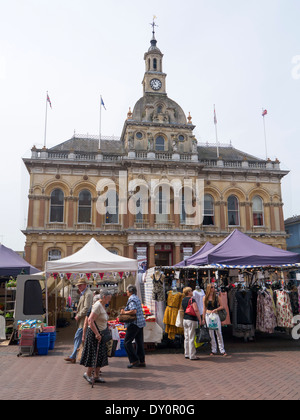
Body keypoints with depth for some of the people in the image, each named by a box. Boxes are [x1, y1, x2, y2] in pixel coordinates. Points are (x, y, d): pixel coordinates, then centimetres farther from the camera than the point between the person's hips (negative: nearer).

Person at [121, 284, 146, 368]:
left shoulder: (131, 299, -14)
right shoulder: (137, 298, 16)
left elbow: (134, 311, -26)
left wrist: (124, 312, -12)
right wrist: (125, 311, 13)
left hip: (134, 323, -10)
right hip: (140, 323, 10)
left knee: (127, 342, -2)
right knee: (139, 342, 12)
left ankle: (134, 360, -1)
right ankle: (142, 362, 16)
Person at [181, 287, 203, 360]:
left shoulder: (183, 300, 11)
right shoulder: (192, 299, -14)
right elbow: (196, 310, -22)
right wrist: (200, 320, -20)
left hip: (185, 320, 8)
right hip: (191, 320, -8)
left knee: (186, 338, 13)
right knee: (191, 338, -3)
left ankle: (186, 354, 19)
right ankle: (192, 355, 2)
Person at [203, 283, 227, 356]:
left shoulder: (217, 297, 2)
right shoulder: (205, 297, 3)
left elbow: (222, 306, 3)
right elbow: (204, 308, 7)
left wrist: (216, 309, -14)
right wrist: (203, 318, 6)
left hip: (215, 315, -1)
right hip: (208, 315, 1)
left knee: (219, 332, 0)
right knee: (211, 333, 5)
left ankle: (222, 350, 8)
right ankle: (213, 350, 16)